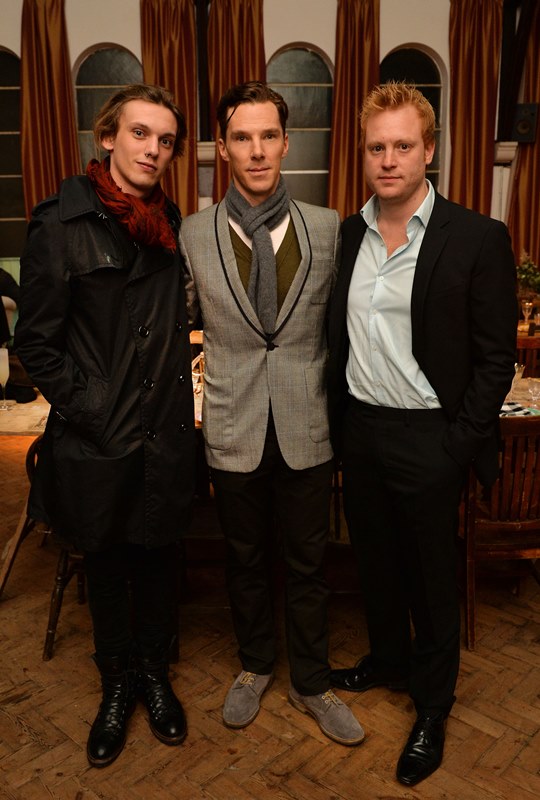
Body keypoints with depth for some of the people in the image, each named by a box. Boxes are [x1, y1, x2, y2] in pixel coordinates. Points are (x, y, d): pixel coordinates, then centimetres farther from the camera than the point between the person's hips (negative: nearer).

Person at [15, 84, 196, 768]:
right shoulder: (60, 224, -8)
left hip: (164, 435, 4)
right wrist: (96, 415, -12)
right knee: (106, 565, 15)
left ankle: (154, 674, 40)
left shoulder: (168, 224, 9)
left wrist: (180, 398, 8)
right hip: (99, 442, -4)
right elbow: (37, 344, -8)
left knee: (156, 559, 16)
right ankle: (117, 684, 38)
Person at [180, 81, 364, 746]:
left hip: (306, 429, 0)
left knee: (307, 563, 14)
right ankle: (254, 667, 44)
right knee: (245, 560, 18)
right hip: (234, 431, 0)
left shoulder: (328, 229, -2)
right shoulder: (194, 234, -3)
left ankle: (310, 684, 38)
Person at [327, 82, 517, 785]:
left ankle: (432, 708, 35)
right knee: (374, 557, 21)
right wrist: (337, 420, 6)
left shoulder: (478, 238, -10)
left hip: (426, 438, -4)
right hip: (358, 430, 5)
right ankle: (387, 658, 47)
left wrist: (458, 445, -12)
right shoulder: (348, 234, 5)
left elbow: (495, 358, -9)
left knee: (432, 575, 12)